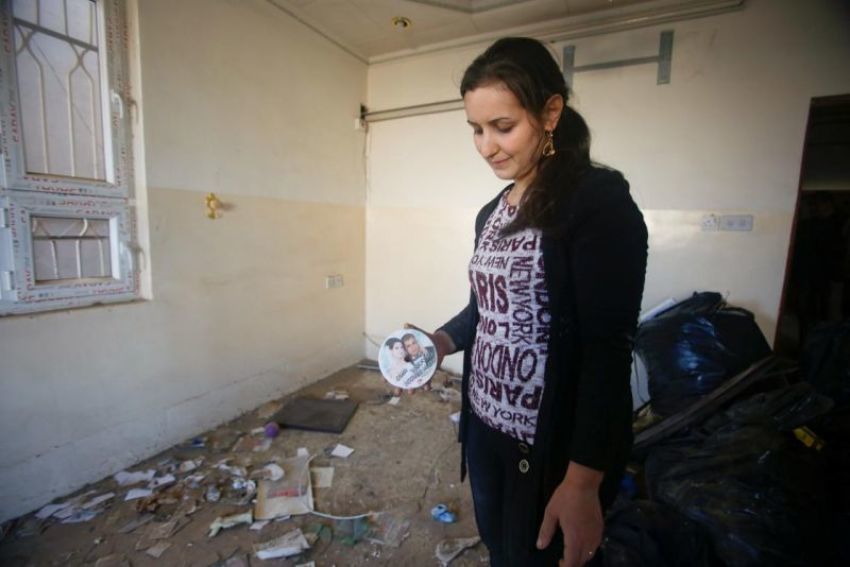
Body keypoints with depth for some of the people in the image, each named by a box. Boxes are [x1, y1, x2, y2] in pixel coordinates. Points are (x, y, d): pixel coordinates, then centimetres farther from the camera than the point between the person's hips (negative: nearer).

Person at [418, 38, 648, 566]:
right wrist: (442, 341, -3)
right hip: (485, 428, 7)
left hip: (556, 446, -6)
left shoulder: (599, 200, -16)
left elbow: (608, 346, -20)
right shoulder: (491, 213, 6)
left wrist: (583, 480, -21)